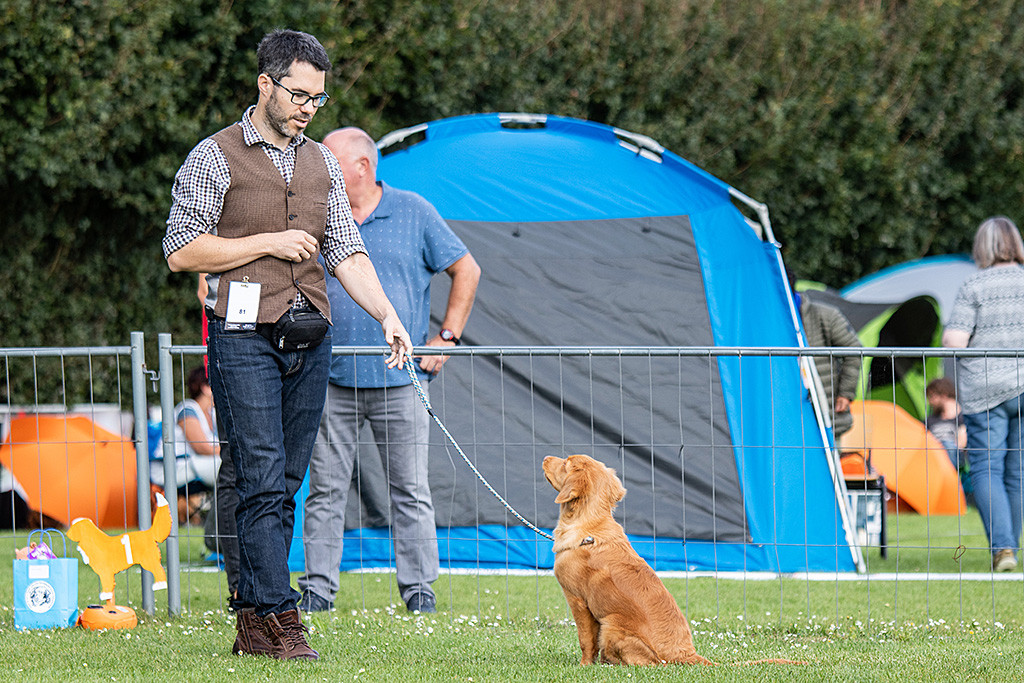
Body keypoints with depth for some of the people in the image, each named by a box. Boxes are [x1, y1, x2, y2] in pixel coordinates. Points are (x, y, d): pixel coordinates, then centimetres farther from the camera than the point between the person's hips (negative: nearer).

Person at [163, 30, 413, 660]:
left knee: (284, 486, 5)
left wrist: (387, 315, -1)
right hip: (245, 340, -6)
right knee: (263, 482, -12)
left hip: (310, 343, 6)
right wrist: (268, 243, -10)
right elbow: (181, 251, -5)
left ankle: (253, 624, 8)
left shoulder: (321, 164, 16)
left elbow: (347, 252, 14)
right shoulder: (215, 158, -1)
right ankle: (278, 621, -14)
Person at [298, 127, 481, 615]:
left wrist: (447, 337, 3)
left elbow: (466, 271, 10)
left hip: (400, 379, -1)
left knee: (410, 491, 1)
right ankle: (317, 589, 5)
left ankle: (418, 588, 7)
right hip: (332, 380, 1)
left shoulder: (414, 214, 4)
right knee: (325, 490, 1)